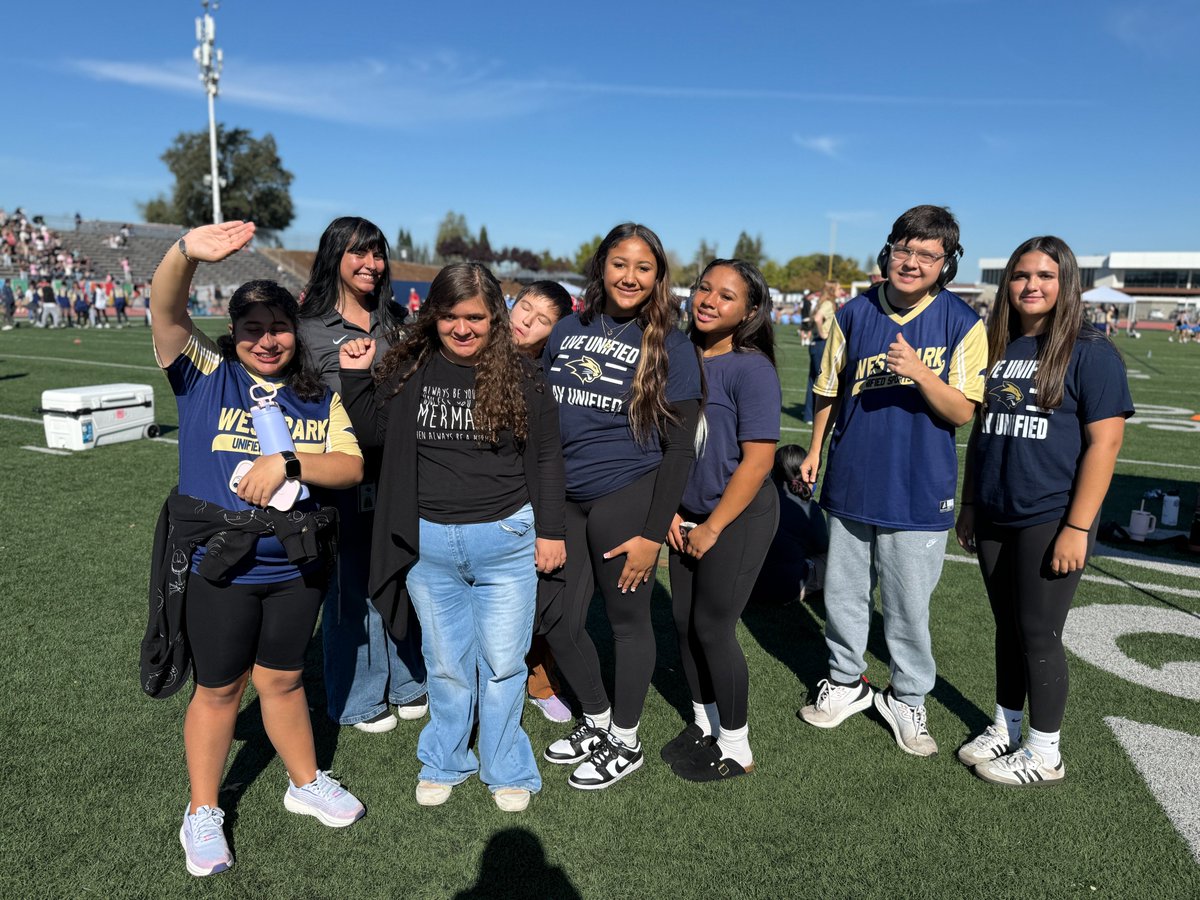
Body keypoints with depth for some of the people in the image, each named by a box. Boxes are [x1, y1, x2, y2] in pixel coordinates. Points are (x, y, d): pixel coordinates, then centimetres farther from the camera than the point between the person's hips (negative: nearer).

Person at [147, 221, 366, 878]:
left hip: (295, 567, 3)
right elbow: (167, 313, -21)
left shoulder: (319, 399, 2)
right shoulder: (206, 375, -5)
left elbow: (351, 466, -7)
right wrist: (186, 253, -39)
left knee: (282, 680, 19)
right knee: (219, 690, 13)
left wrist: (287, 463, -22)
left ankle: (306, 784, 40)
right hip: (218, 568, -2)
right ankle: (202, 814, 33)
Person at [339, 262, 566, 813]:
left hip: (504, 541, -2)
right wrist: (356, 377, -1)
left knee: (502, 663, 9)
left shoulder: (520, 379, -5)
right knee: (445, 663, 15)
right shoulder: (409, 370, 1)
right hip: (428, 542, 2)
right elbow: (375, 432, 12)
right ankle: (443, 764, 36)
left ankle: (507, 771, 30)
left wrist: (550, 531, 0)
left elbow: (546, 458, 1)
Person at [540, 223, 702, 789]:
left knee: (627, 618, 8)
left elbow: (679, 448, -7)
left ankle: (625, 742, 30)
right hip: (565, 499, 5)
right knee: (558, 623, 10)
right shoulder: (568, 331, 8)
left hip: (626, 498, -5)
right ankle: (596, 721, 36)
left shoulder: (671, 348, -5)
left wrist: (653, 532, -11)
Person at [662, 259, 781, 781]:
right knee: (684, 622, 13)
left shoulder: (751, 369, -16)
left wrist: (712, 527, -15)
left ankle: (735, 749, 22)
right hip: (688, 517, 6)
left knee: (712, 628, 1)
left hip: (738, 519, -6)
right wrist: (671, 509, 2)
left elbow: (758, 459, -19)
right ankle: (703, 724, 36)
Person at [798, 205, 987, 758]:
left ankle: (907, 699, 30)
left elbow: (962, 413, -9)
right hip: (851, 483, 3)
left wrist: (919, 372, -24)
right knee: (843, 594, 15)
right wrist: (814, 451, 11)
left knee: (908, 608, 8)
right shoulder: (854, 315, 2)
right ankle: (846, 683, 37)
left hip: (919, 491, -3)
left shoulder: (962, 324, -6)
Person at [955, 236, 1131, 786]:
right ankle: (1005, 730, 31)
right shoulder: (995, 349, 10)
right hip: (994, 520, 6)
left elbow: (1105, 441, -13)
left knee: (1038, 634, 2)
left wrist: (1078, 528, -17)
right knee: (1007, 629, 15)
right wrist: (969, 504, 13)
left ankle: (1045, 753, 19)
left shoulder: (1089, 351, -8)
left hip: (1050, 522, -5)